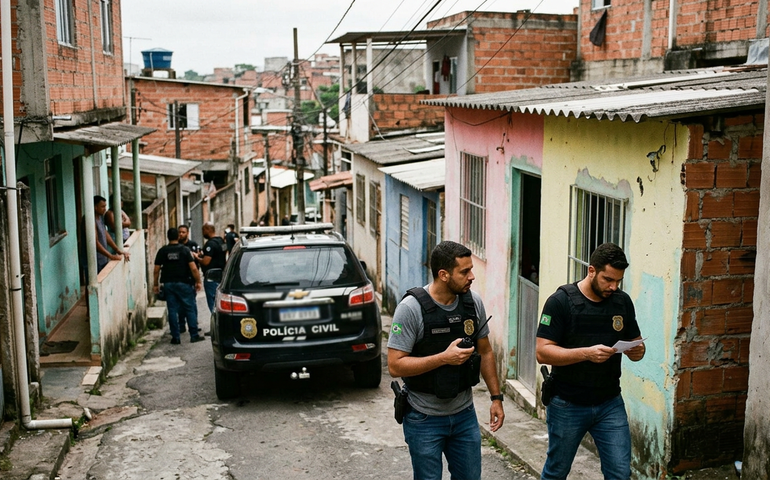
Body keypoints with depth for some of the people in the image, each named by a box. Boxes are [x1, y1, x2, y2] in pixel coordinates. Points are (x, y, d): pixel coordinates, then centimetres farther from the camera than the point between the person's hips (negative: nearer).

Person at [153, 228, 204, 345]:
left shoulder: (162, 251, 1)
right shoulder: (185, 250, -5)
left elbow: (156, 270, 1)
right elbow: (193, 268, -11)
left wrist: (155, 284, 10)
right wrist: (198, 281, -3)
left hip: (168, 284, 2)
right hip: (184, 283, -2)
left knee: (172, 310, 5)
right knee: (190, 309, 5)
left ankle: (175, 337, 6)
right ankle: (194, 335, 5)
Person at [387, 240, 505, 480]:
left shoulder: (473, 302, -3)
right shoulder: (411, 308, -19)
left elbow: (485, 352, 9)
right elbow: (395, 365, -20)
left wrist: (496, 397, 8)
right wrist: (444, 358, -26)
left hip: (464, 415, 5)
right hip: (425, 419, -4)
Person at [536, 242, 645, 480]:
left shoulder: (623, 302, 1)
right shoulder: (561, 301, -13)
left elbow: (636, 343, 11)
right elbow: (543, 353, -17)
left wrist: (637, 351, -13)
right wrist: (586, 353, -30)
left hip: (610, 404, 3)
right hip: (567, 406, -3)